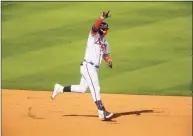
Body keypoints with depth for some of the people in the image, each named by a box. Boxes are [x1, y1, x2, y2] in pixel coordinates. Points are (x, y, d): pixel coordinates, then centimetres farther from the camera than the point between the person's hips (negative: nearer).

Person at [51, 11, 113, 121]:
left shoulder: (105, 42, 15)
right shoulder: (94, 36, -6)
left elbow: (106, 55, 20)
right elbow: (94, 27, -26)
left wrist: (109, 61, -1)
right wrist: (102, 18, -38)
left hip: (95, 68, 8)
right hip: (88, 66, -8)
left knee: (82, 89, 14)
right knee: (95, 89, -12)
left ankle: (60, 88, 28)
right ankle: (102, 112, -16)